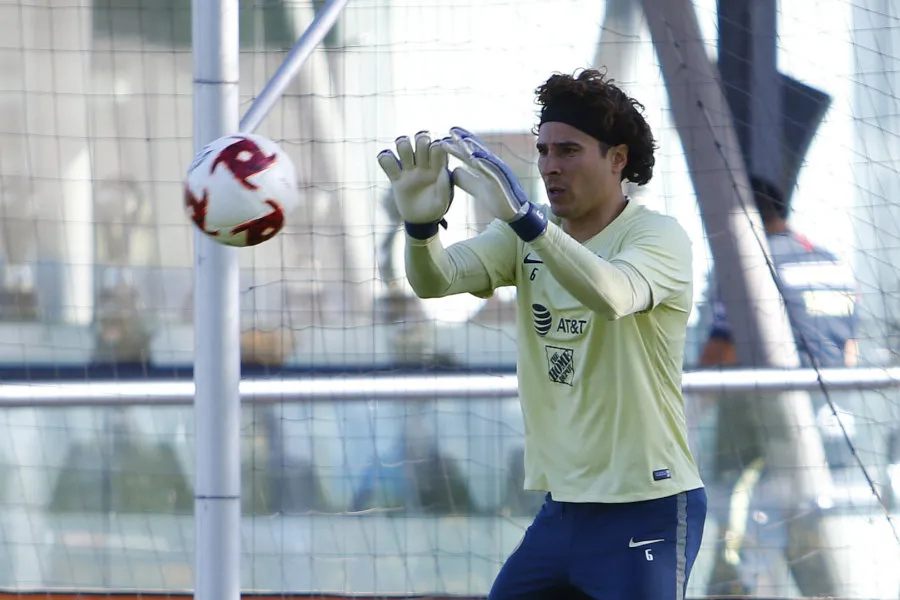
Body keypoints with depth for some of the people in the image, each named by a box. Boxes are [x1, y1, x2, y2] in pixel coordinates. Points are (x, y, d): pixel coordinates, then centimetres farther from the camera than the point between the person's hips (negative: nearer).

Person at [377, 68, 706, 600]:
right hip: (563, 508, 6)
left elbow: (612, 295, -34)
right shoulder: (526, 235, 6)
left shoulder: (659, 236, -12)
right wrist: (422, 222, -33)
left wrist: (523, 215, -48)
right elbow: (436, 280, -9)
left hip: (648, 512, -6)